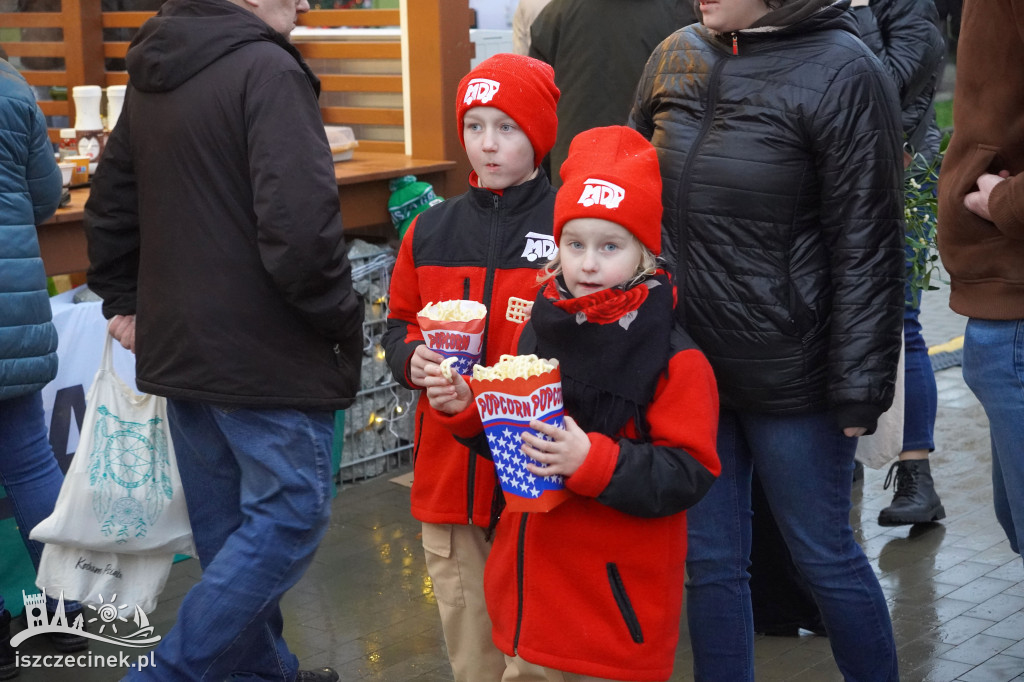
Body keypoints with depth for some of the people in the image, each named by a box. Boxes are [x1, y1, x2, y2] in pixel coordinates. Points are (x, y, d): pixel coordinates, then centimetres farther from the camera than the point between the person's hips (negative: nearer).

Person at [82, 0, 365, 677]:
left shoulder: (150, 76, 12)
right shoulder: (268, 71, -17)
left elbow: (111, 207, 20)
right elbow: (300, 224, -25)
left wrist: (124, 299, 25)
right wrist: (345, 321, -12)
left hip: (178, 345, 9)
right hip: (265, 353, -9)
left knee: (228, 525, 16)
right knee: (290, 516, 1)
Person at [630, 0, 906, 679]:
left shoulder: (842, 72, -12)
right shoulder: (676, 58, 6)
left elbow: (867, 249, -13)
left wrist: (859, 388, -14)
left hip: (789, 373, -5)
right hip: (684, 362, 5)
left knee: (824, 556, 9)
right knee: (708, 560, 13)